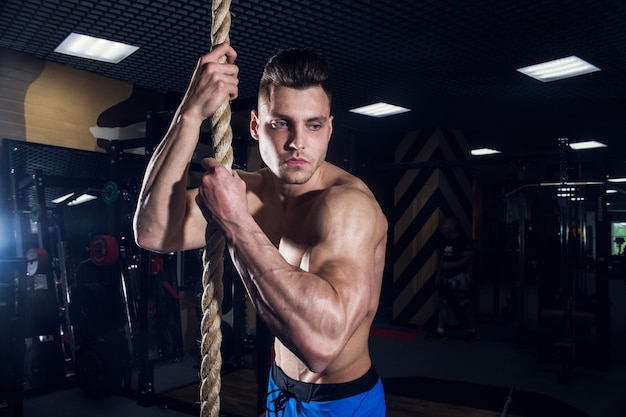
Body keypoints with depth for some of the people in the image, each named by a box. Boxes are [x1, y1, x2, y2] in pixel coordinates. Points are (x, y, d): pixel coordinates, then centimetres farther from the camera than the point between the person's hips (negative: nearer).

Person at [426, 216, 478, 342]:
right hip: (446, 278, 8)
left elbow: (469, 258, -18)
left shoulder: (462, 241, -13)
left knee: (465, 305, -1)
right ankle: (440, 331, 12)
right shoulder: (445, 241, 12)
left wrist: (452, 265, -22)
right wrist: (438, 274, 15)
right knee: (443, 303, 7)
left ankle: (472, 331, 12)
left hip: (459, 278, -8)